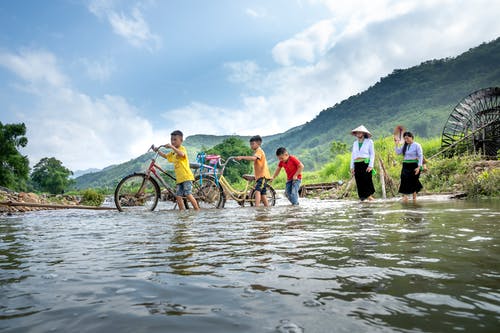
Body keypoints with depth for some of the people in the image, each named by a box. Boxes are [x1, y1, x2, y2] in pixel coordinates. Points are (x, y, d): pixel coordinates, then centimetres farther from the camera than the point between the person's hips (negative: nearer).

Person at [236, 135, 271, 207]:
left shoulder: (259, 151, -8)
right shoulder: (257, 151, 24)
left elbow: (253, 158, -29)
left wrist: (242, 157, -37)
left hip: (262, 175, -11)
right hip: (259, 175, 11)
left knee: (257, 190, -25)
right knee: (262, 194, 12)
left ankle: (257, 207, -37)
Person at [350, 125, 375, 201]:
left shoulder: (369, 141, 2)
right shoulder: (355, 143, 16)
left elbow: (372, 154, 0)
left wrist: (371, 165, -11)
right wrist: (352, 167, 10)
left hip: (366, 163, -4)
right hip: (357, 164, 4)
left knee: (367, 180, -9)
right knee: (359, 182, 0)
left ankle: (369, 196, -2)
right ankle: (363, 198, 4)